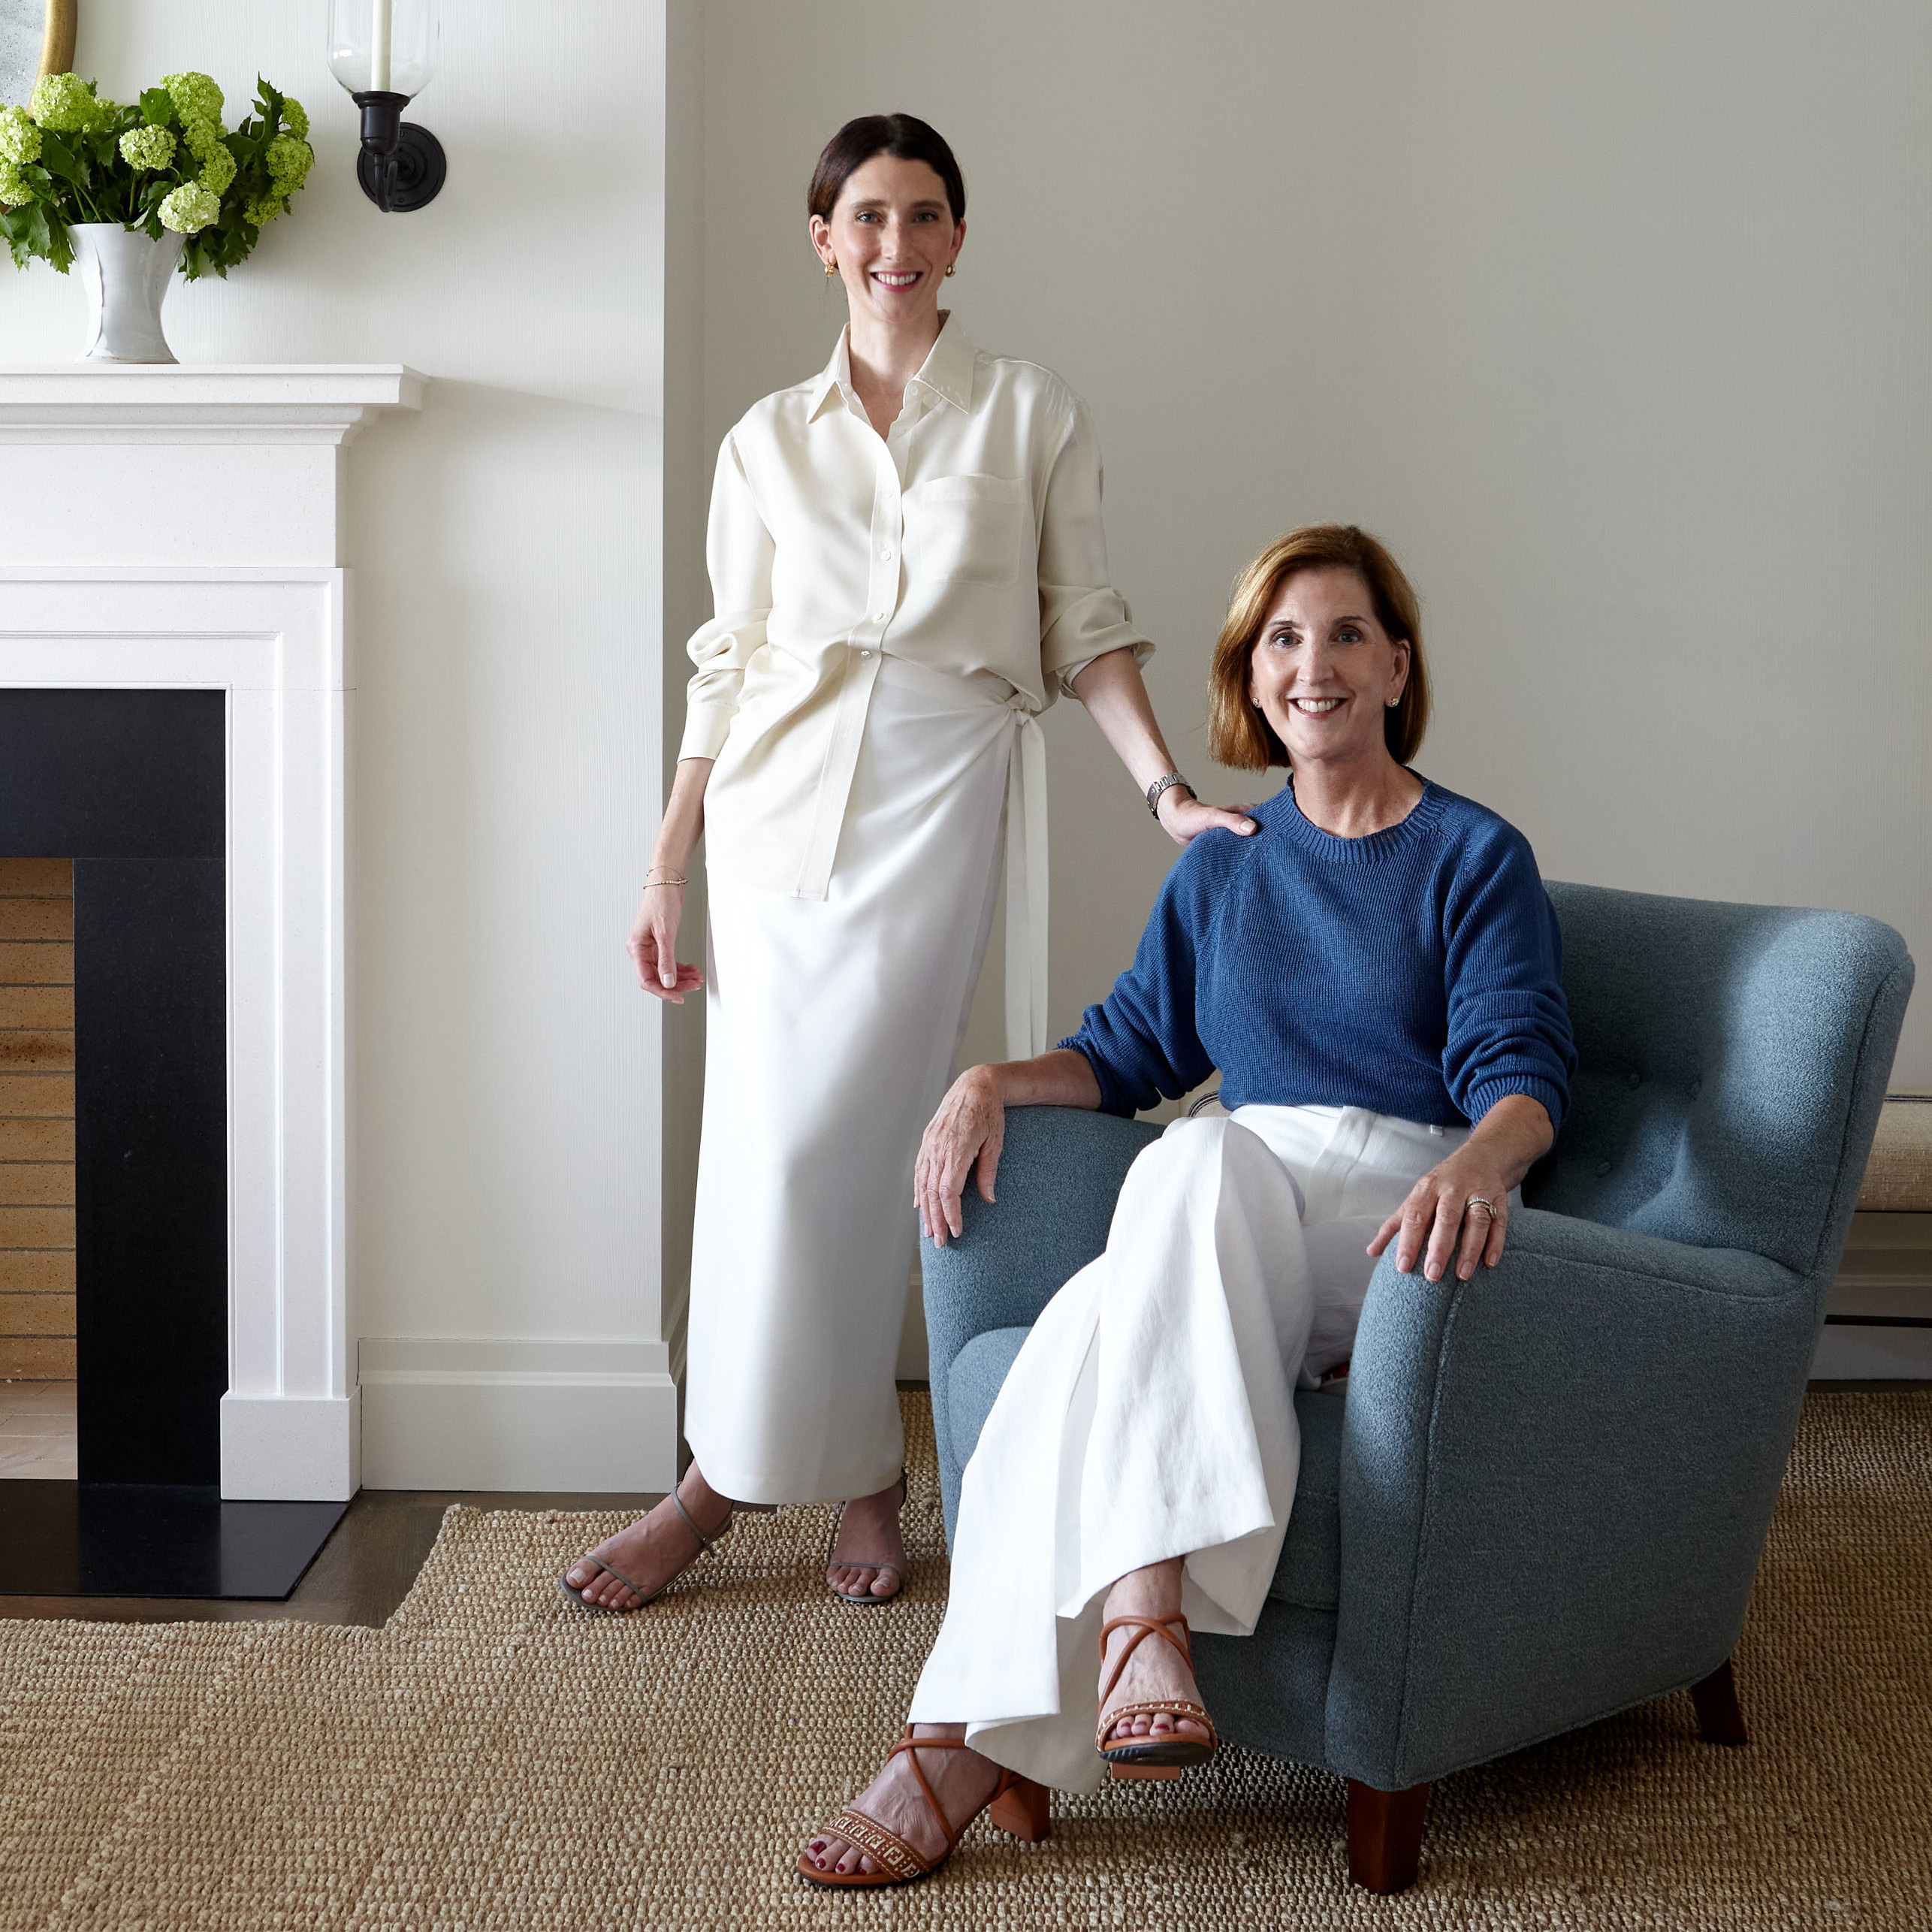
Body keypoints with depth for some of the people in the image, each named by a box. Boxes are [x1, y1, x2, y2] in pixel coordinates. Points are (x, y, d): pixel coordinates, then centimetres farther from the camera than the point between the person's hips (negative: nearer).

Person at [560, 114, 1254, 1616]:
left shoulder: (1033, 417, 6)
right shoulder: (768, 441, 13)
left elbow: (1086, 631, 5)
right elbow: (728, 663, 13)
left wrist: (1168, 790, -9)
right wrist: (668, 868, 9)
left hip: (944, 792, -3)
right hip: (780, 800, 3)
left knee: (832, 1140, -9)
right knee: (774, 1142, -2)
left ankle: (740, 1472, 5)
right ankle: (859, 1468, 12)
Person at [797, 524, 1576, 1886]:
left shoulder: (1476, 858, 8)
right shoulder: (1224, 869, 24)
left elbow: (1522, 1068, -5)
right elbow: (1133, 1049, 25)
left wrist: (1478, 1165, -30)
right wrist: (998, 1084, 4)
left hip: (1395, 1220, -4)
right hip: (1226, 1231, 4)